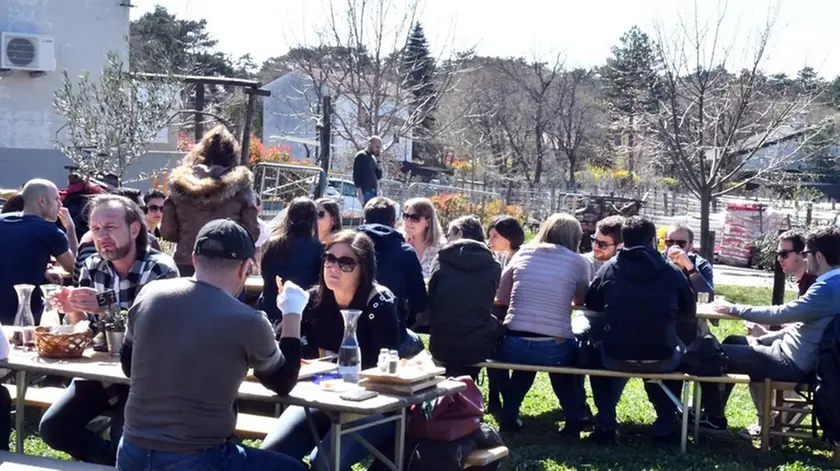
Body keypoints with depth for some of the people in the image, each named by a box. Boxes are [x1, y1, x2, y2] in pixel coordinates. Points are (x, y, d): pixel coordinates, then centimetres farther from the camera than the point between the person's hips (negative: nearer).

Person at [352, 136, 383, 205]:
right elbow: (356, 176, -12)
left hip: (374, 192, 8)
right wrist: (359, 193, -19)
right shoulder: (361, 156, -6)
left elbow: (378, 176, 16)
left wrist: (379, 163, 3)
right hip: (365, 192, -8)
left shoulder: (373, 158, 18)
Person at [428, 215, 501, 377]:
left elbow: (429, 304, 6)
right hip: (479, 347, -1)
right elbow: (488, 303, 11)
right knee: (496, 326, 31)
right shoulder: (492, 266, 0)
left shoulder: (443, 263, -1)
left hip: (443, 346, 1)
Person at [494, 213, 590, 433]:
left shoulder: (523, 253, 9)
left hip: (513, 346, 2)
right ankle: (573, 419, 28)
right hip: (554, 349, -2)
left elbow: (500, 298, 14)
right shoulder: (577, 262, 3)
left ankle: (509, 415, 30)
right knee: (568, 348, 32)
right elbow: (583, 300, 19)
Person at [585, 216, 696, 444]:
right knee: (677, 351, 35)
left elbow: (591, 303, 13)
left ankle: (605, 426, 25)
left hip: (616, 358, 0)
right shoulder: (672, 271, 0)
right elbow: (690, 309, 13)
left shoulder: (610, 268, 0)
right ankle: (665, 426, 33)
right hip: (661, 360, 0)